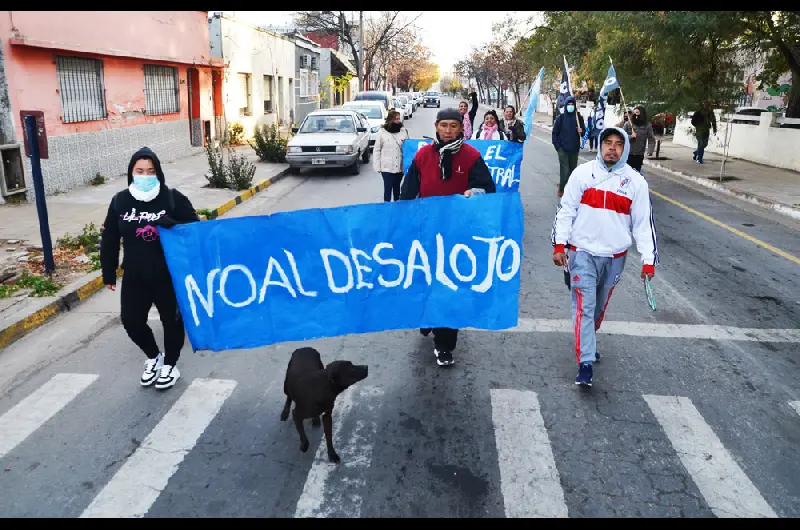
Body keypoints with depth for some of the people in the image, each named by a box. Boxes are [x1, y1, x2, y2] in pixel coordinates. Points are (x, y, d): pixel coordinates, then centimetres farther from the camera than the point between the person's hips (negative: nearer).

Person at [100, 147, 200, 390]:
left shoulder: (173, 198, -8)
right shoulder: (120, 201, 1)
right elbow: (109, 240, 8)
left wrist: (171, 225, -26)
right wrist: (109, 272, 8)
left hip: (169, 276, -3)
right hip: (134, 278, 3)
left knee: (172, 320, 9)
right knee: (131, 321, 7)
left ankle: (170, 364, 33)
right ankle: (153, 357, 35)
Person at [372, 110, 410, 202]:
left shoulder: (404, 131, 2)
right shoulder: (382, 132, -5)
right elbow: (377, 150, -2)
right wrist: (377, 166, -7)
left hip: (400, 167, 3)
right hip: (387, 167, -3)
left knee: (397, 188, 17)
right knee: (388, 188, -1)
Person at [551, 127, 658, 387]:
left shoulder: (636, 181, 0)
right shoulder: (582, 173, -4)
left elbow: (643, 222, 1)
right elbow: (566, 210, -2)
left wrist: (648, 259, -4)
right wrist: (559, 244, -9)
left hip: (615, 256, 3)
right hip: (582, 252, -2)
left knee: (600, 306, 17)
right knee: (584, 306, -8)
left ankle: (587, 343, 41)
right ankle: (585, 363, -5)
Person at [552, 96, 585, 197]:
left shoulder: (579, 118, 6)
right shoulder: (561, 117, -1)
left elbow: (583, 133, 13)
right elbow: (555, 133, -1)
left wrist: (581, 131, -11)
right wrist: (557, 146, -8)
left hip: (574, 150, 3)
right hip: (563, 149, -3)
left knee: (573, 170, 8)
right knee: (565, 171, -10)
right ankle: (561, 189, 6)